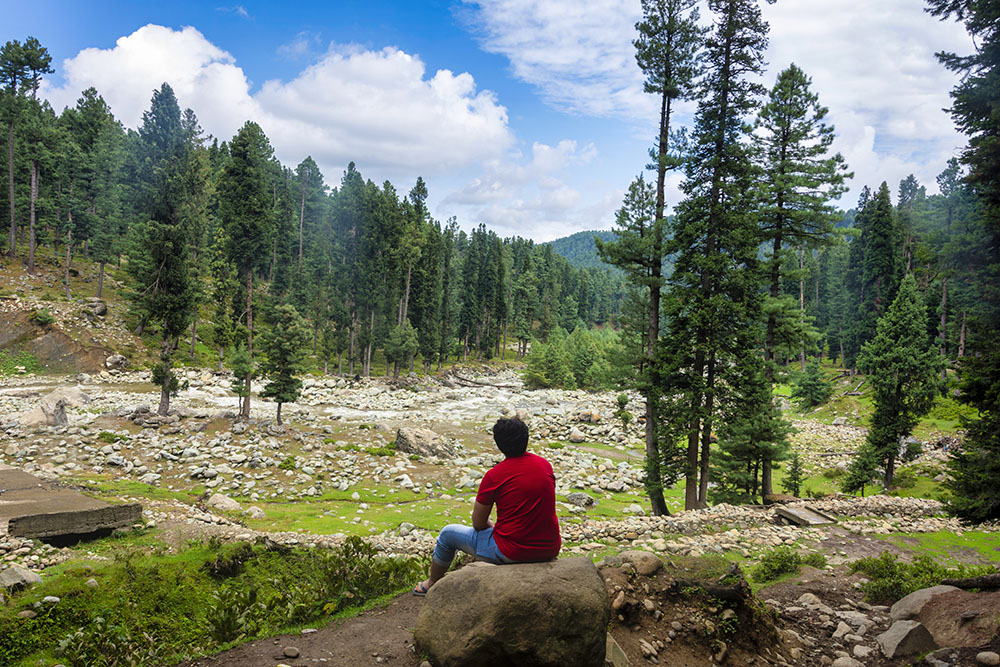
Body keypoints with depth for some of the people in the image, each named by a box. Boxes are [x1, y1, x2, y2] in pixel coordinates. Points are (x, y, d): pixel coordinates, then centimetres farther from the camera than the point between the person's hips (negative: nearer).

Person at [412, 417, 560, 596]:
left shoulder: (494, 476, -13)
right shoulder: (546, 465, 2)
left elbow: (478, 524, -4)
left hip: (512, 552, -5)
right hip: (550, 551, 5)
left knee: (448, 533, 18)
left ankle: (432, 584, 42)